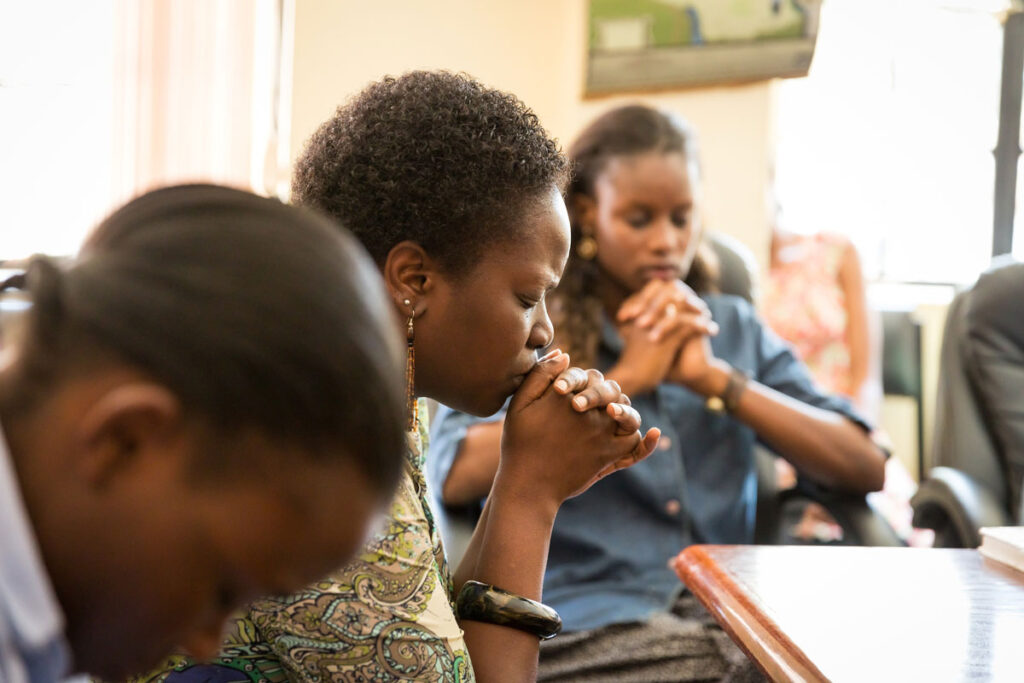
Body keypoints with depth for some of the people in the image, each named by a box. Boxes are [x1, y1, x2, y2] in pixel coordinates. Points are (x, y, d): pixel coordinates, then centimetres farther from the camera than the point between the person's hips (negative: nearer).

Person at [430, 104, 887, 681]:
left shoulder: (734, 329, 18)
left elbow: (866, 470, 6)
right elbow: (457, 476, -12)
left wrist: (715, 378, -4)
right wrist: (625, 379, -8)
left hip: (727, 613, 4)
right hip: (586, 622, -4)